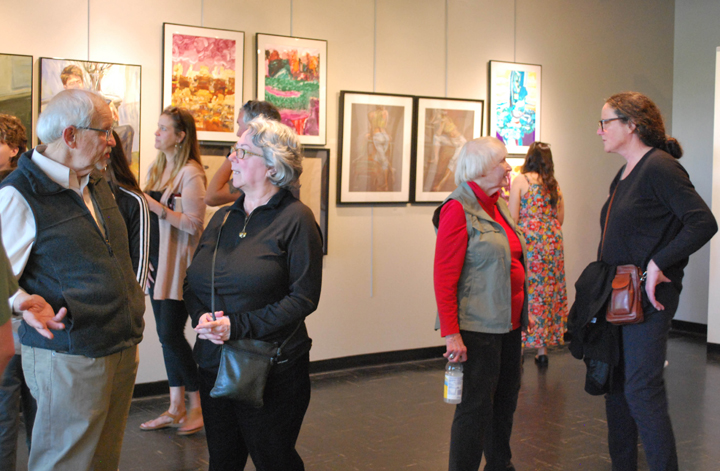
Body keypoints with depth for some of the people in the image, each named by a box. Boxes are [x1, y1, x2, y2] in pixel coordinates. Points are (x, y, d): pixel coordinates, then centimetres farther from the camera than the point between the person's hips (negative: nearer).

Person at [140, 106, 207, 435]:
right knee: (166, 335, 10)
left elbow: (194, 223, -17)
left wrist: (156, 207, -21)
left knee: (171, 334, -7)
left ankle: (198, 406, 8)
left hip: (178, 264, -8)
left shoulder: (190, 173, -12)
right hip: (157, 261, 8)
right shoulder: (156, 169, 13)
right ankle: (176, 408, 19)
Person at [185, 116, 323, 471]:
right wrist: (202, 317, -8)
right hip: (214, 364, 6)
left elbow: (303, 297, -14)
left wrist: (238, 326, -18)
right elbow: (192, 284, 14)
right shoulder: (223, 218, 11)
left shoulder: (295, 218, -9)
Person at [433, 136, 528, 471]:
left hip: (508, 323, 8)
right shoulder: (458, 209, -13)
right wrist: (451, 334, -21)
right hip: (478, 327, -8)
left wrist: (522, 313, 19)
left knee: (505, 400, 17)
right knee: (476, 407, -2)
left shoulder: (497, 205, 12)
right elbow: (444, 278, -16)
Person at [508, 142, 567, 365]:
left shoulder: (520, 180, -3)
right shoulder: (554, 184, 11)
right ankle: (543, 349, 14)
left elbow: (513, 217, -8)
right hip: (552, 240, 5)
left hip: (528, 239, -5)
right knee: (549, 292, 9)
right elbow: (560, 218, 17)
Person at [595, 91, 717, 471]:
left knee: (642, 391, -7)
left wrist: (657, 264, -23)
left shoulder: (659, 167, -13)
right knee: (615, 386, 14)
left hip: (647, 297, -9)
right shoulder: (623, 176, 14)